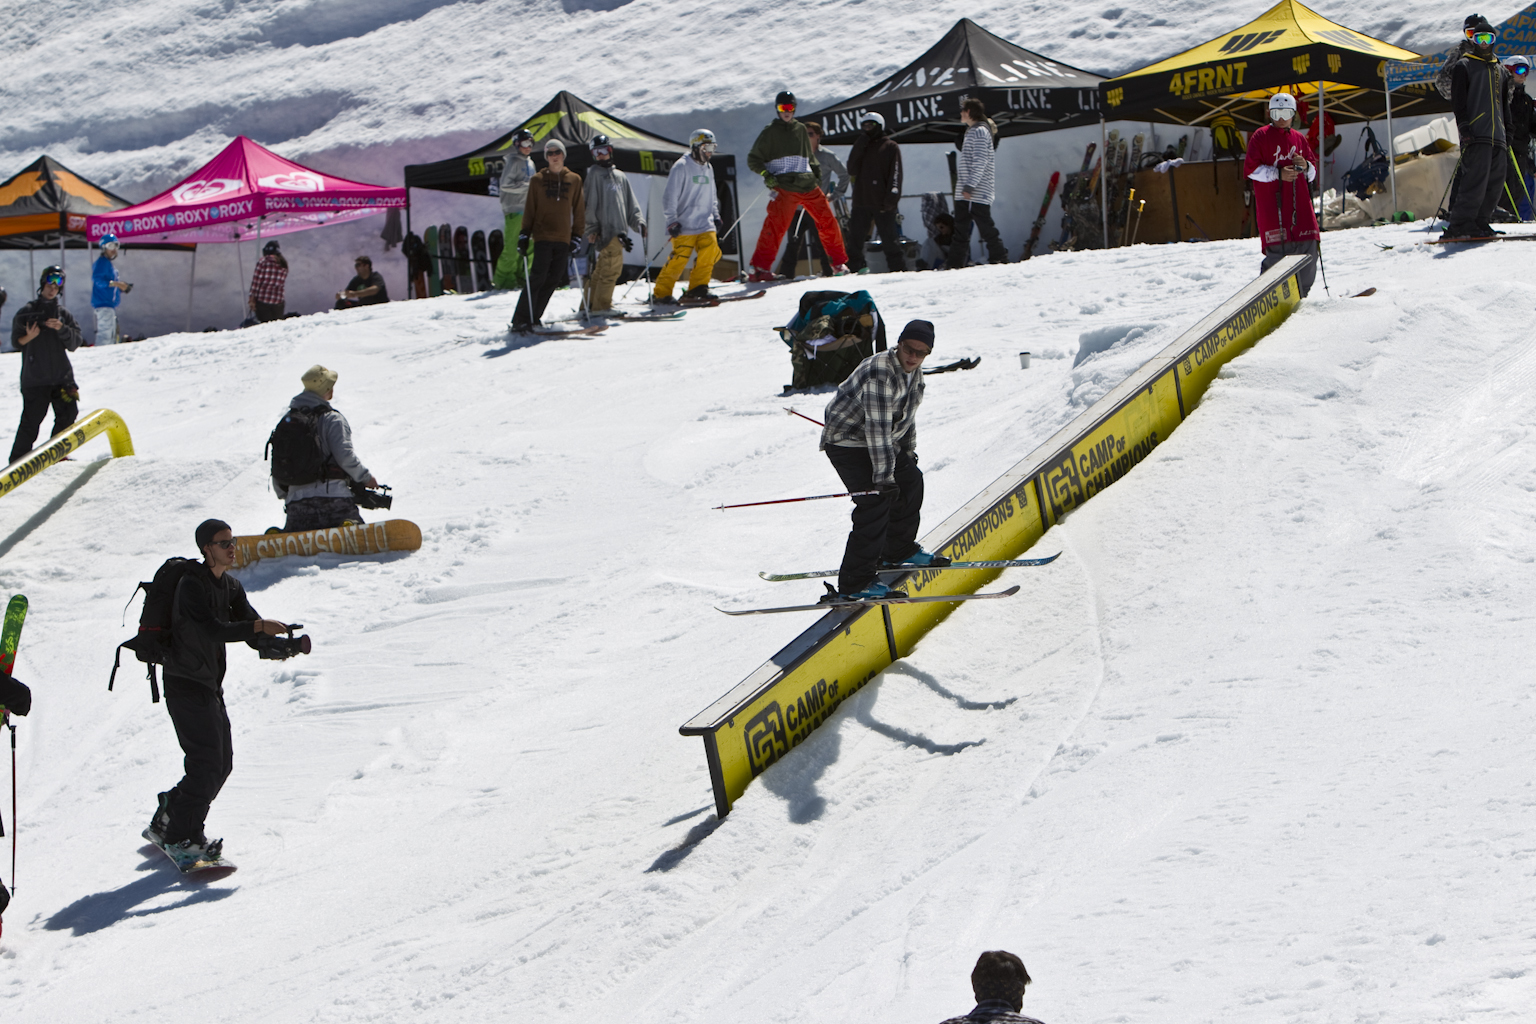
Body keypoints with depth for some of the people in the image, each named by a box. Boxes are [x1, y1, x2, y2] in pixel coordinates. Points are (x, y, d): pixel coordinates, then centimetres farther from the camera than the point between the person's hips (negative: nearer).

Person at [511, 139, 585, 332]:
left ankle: (533, 318, 10)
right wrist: (524, 234, 0)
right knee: (538, 277, -13)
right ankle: (521, 320, -13)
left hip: (563, 238, 3)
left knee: (553, 280, 1)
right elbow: (529, 210, 8)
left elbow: (579, 211, 14)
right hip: (543, 236, -3)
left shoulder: (574, 180, 10)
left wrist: (577, 235, 9)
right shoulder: (538, 180, 6)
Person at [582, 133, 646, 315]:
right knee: (613, 266, -15)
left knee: (603, 269, 10)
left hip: (617, 230, 7)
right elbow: (589, 204, -5)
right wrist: (591, 228, -11)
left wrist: (639, 222, 7)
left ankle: (590, 304, 17)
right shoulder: (593, 174, 1)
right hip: (605, 230, -7)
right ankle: (601, 305, -11)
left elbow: (631, 204, 21)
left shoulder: (620, 176, 20)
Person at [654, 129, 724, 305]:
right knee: (679, 258, -10)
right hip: (684, 225, -7)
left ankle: (697, 288, -2)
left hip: (705, 224, 7)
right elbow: (670, 196, -9)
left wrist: (715, 216, 19)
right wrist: (671, 221, -15)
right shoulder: (681, 167, -6)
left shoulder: (708, 169, 17)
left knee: (711, 250, -13)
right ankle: (661, 294, -1)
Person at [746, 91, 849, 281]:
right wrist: (766, 176, -11)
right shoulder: (770, 132, 6)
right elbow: (753, 159, 5)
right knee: (775, 224, -18)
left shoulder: (800, 129, 19)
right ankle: (760, 268, -20)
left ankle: (839, 263, 18)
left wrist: (817, 173, 16)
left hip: (808, 185, 5)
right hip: (784, 187, -5)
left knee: (827, 220, 5)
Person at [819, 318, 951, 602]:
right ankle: (854, 585, -22)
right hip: (847, 443, -10)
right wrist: (884, 477, -38)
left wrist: (909, 452, 27)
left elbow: (906, 413, 18)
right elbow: (878, 429, -35)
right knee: (875, 503, -20)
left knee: (911, 480, 22)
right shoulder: (880, 373, -30)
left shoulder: (914, 371, 1)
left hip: (884, 442, 10)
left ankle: (898, 552, 40)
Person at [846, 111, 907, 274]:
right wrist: (860, 147, -2)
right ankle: (855, 266, 9)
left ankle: (897, 268, 2)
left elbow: (895, 173, -3)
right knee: (855, 236, 2)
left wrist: (892, 195, -15)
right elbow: (852, 169, 5)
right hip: (861, 200, 5)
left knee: (889, 236, -4)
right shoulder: (861, 147, 19)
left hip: (882, 202, -5)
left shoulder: (890, 147, 5)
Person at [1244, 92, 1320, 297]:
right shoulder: (1261, 137, 3)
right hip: (1271, 203, -5)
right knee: (1277, 252, -13)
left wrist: (1306, 166, -3)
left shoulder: (1299, 138, 18)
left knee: (1308, 249, -2)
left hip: (1299, 203, 5)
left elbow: (1313, 172, 21)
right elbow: (1250, 169, -4)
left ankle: (1301, 294, 12)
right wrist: (1278, 174, -15)